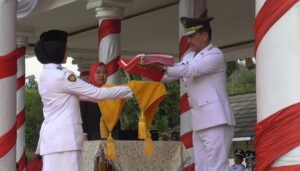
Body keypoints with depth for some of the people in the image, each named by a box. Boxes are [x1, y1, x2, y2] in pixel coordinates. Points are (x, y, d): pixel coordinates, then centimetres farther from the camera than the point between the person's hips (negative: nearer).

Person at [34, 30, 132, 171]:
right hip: (63, 138, -10)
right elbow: (97, 93, -9)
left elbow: (78, 94, 26)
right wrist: (129, 90, 2)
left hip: (53, 137, 10)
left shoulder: (46, 75, 16)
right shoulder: (61, 76, -13)